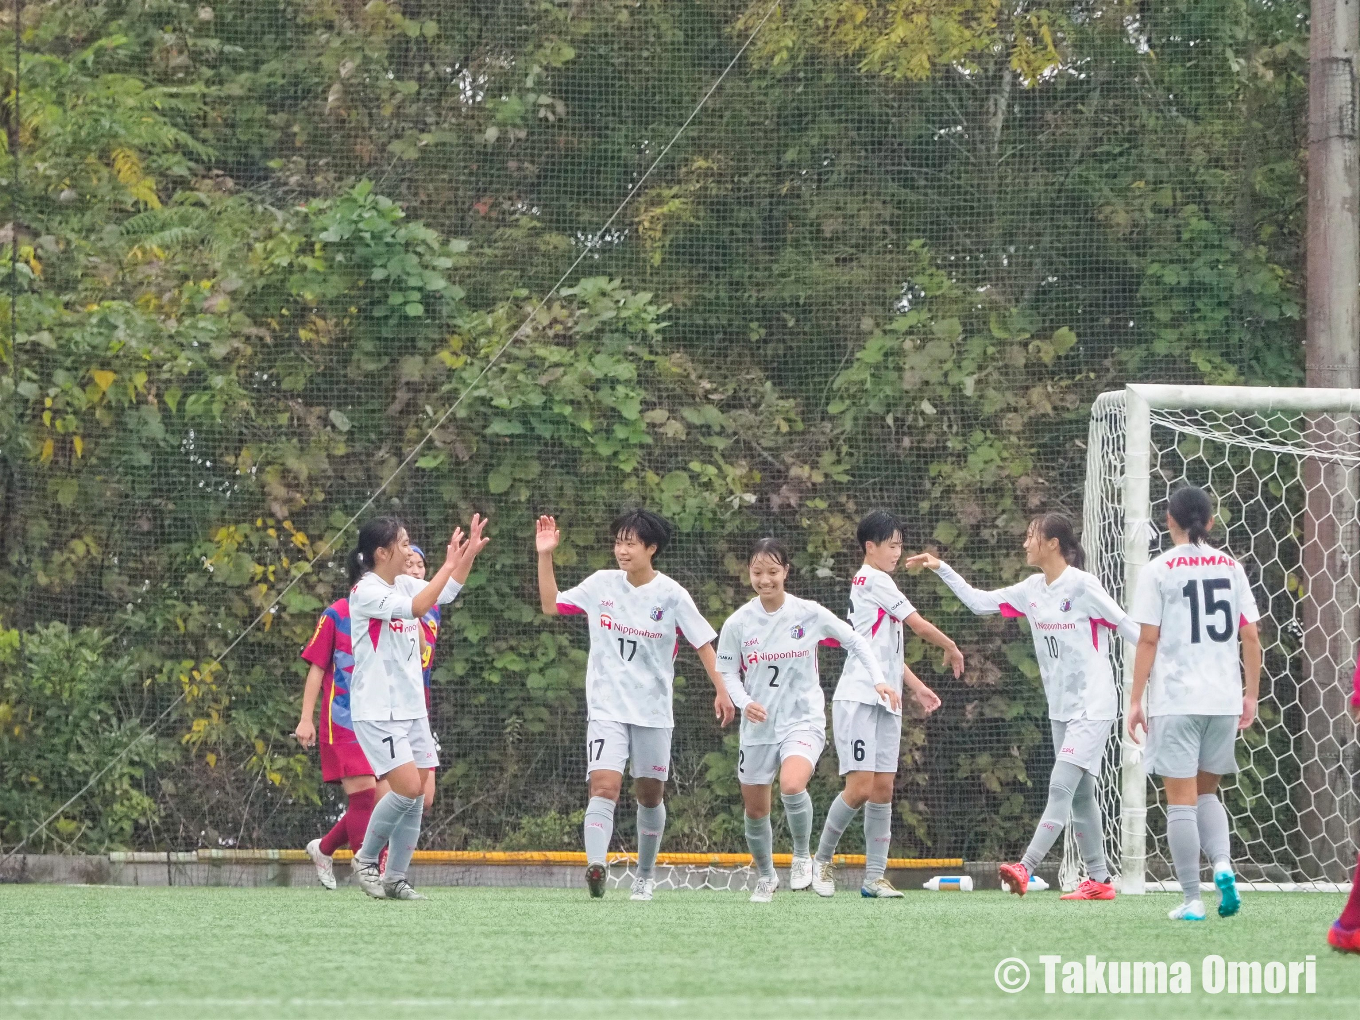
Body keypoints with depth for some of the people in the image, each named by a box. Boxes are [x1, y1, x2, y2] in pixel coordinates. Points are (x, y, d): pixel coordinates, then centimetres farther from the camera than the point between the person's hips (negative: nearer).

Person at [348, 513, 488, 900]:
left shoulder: (404, 584, 9)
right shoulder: (365, 592, -15)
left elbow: (447, 593, 21)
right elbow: (416, 608, -27)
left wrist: (468, 555, 8)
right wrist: (449, 565, -24)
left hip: (412, 709, 8)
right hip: (377, 712, -8)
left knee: (417, 797, 3)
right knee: (407, 788, -17)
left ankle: (395, 878, 10)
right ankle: (365, 859, 2)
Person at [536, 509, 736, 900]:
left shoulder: (671, 595, -6)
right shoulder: (601, 584, 1)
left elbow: (703, 643, 0)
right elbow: (550, 605, 10)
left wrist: (722, 692, -8)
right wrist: (545, 557, 1)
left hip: (653, 712, 0)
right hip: (607, 708, 0)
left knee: (650, 794, 10)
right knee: (604, 785, -19)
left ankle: (646, 874, 27)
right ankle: (596, 865, -35)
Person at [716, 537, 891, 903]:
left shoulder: (809, 614, -7)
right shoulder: (738, 623, -4)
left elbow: (855, 640, 3)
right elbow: (727, 671, 4)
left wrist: (878, 678, -9)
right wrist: (744, 702, -15)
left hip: (803, 719, -3)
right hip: (758, 726, 3)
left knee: (792, 785, -30)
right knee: (755, 809, 8)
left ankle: (802, 855, -5)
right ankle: (765, 878, 33)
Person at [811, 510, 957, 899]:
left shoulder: (877, 583, 21)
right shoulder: (874, 580, -8)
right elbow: (918, 624, -6)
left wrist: (918, 688, 21)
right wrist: (951, 648, 10)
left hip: (886, 702, 9)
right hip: (858, 698, -9)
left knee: (883, 789, 3)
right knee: (860, 786, -14)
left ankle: (875, 877, 3)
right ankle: (823, 859, 3)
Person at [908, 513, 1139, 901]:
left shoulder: (1081, 585, -13)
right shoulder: (1032, 589, 9)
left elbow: (1125, 625, -11)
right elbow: (979, 602, 17)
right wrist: (941, 569, 12)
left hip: (1093, 706, -8)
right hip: (1061, 709, 8)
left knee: (1061, 786, -15)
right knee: (1080, 795, 9)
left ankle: (1026, 868, -23)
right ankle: (1099, 880, 13)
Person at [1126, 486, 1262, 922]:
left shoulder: (1159, 570, -4)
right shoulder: (1230, 567, 7)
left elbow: (1148, 640, -6)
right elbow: (1250, 636, 6)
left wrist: (1136, 699, -1)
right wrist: (1251, 694, 15)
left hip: (1175, 700, -4)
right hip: (1224, 698, 4)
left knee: (1181, 799, 1)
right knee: (1206, 791, 19)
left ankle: (1192, 899, -1)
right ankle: (1222, 863, -7)